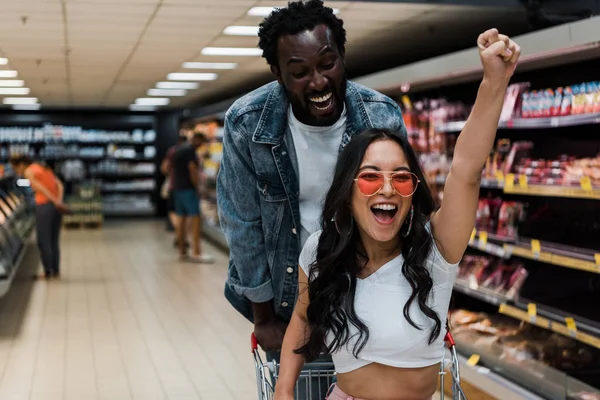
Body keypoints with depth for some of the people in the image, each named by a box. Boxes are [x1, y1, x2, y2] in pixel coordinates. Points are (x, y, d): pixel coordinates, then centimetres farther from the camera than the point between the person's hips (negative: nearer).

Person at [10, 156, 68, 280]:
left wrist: (55, 201, -21)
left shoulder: (28, 171, -2)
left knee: (43, 242, 3)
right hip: (55, 207, 7)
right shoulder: (45, 169, 20)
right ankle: (56, 271, 17)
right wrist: (59, 201, -6)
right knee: (54, 241, 14)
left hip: (44, 206, -7)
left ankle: (48, 273, 7)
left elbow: (41, 188, -15)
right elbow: (60, 185, 7)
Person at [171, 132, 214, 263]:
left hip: (177, 189, 10)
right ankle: (196, 253, -17)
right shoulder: (190, 150, -11)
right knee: (195, 219, -11)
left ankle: (182, 252, 12)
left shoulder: (176, 150, 18)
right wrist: (197, 188, -9)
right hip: (188, 189, -10)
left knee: (181, 219, 9)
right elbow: (193, 171, -16)